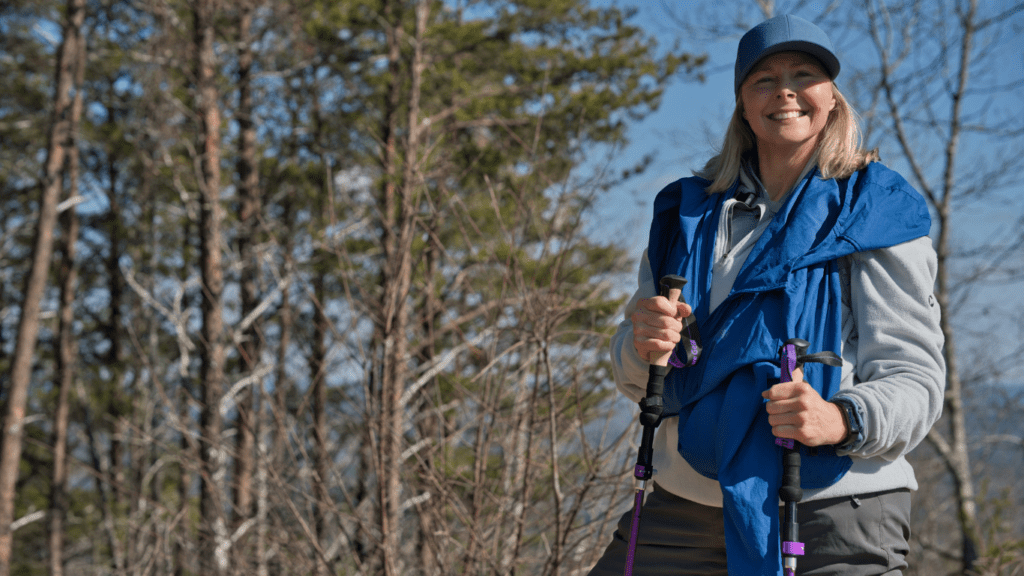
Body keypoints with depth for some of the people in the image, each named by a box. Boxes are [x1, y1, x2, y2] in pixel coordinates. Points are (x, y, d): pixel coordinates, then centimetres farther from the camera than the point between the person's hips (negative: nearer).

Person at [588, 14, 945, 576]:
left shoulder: (875, 213, 0)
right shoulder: (690, 212, 14)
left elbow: (914, 374, -7)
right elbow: (639, 381, 14)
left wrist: (843, 420, -27)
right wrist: (642, 347, -9)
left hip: (832, 512, -4)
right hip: (685, 507, 4)